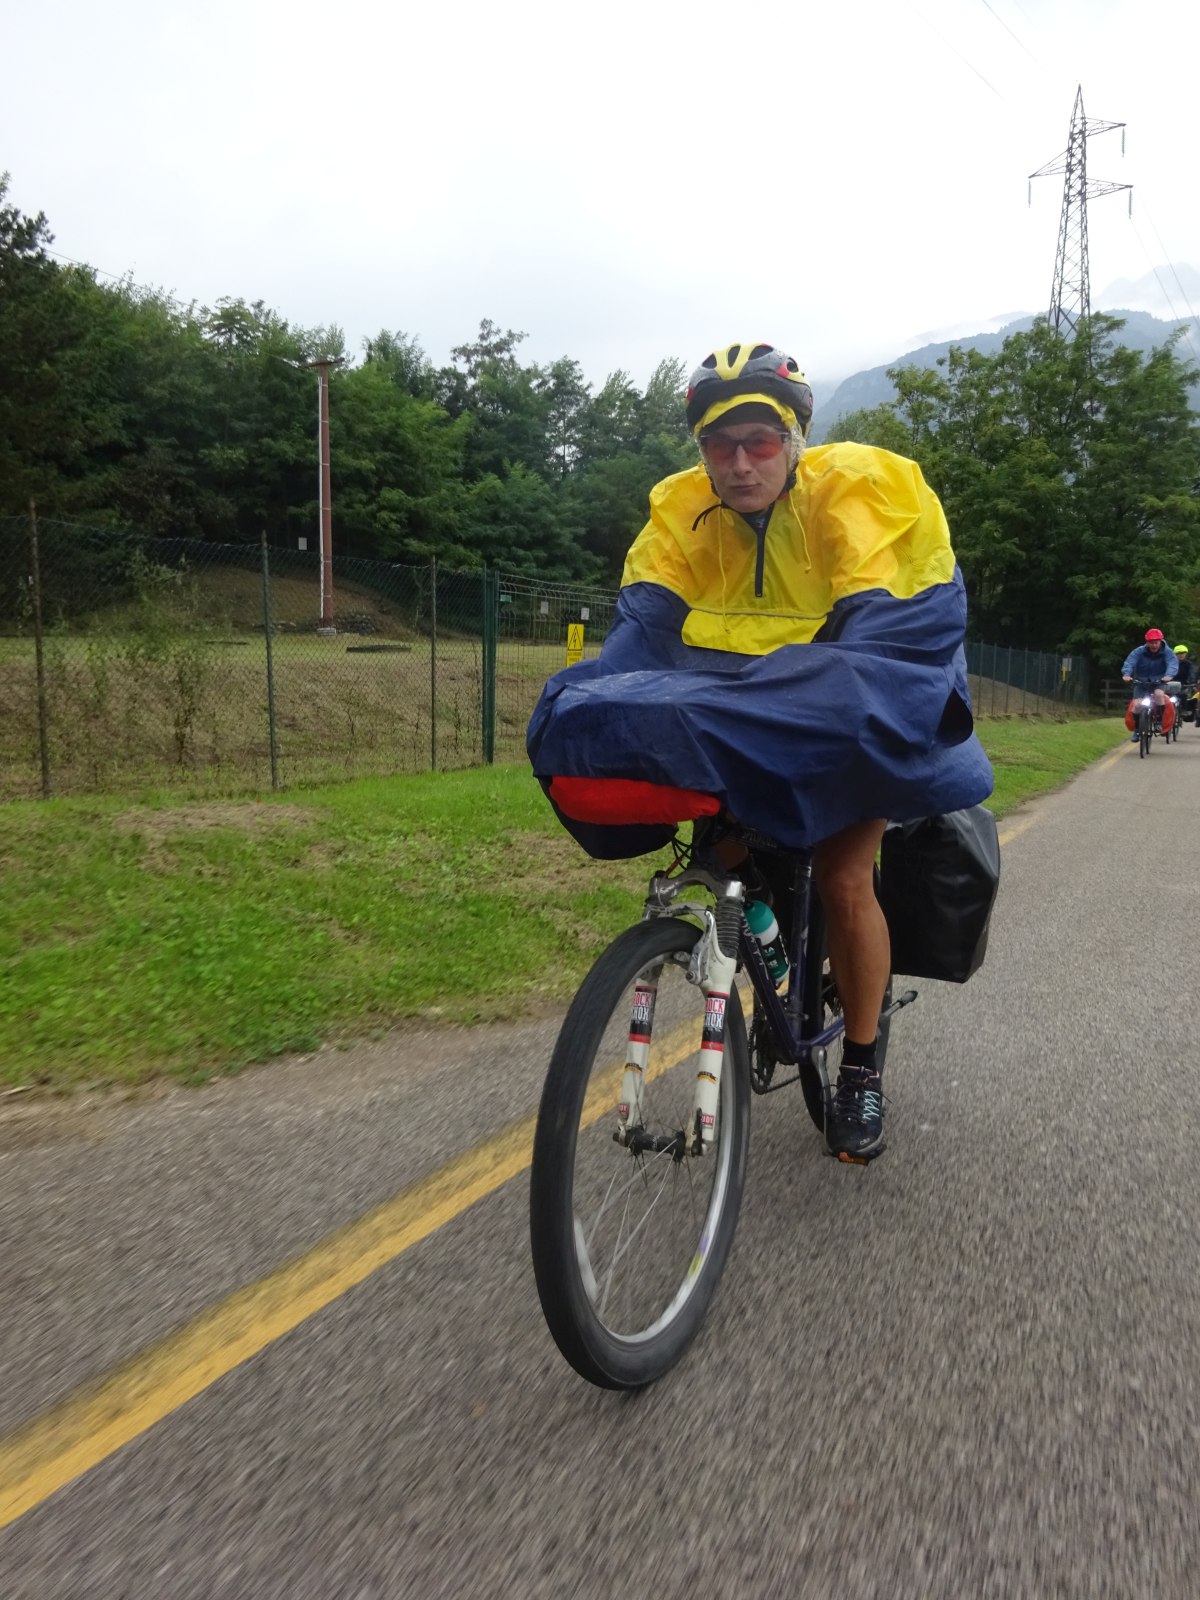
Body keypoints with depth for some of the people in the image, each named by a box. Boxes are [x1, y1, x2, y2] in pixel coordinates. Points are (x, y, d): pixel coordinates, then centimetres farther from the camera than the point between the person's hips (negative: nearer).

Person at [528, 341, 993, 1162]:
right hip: (747, 712, 4)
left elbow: (876, 640, -31)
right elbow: (644, 623, -19)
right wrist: (602, 717, -35)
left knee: (843, 879, -13)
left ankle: (862, 1071, 7)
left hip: (848, 718, -4)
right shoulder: (682, 511, -10)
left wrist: (827, 710, -48)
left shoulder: (854, 493, -22)